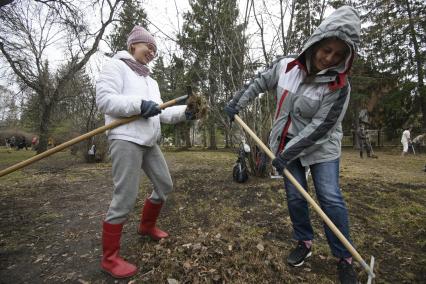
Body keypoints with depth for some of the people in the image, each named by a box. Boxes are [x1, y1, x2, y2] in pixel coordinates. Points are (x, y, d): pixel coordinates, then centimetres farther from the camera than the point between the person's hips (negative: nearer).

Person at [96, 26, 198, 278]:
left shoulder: (151, 80, 25)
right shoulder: (116, 66, 2)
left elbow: (161, 113, 17)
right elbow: (104, 99, -12)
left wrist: (184, 112, 2)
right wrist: (140, 105, -20)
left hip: (149, 141, 9)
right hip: (126, 140, -9)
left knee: (165, 186, 14)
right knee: (125, 198, -8)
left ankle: (147, 225, 36)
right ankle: (110, 258, 10)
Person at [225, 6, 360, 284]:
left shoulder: (339, 86, -17)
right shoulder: (285, 65, -6)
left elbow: (320, 128, -20)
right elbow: (259, 83, 11)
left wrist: (287, 154, -22)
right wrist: (237, 103, 7)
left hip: (321, 146, -2)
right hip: (287, 143, 3)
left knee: (331, 198, -6)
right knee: (295, 196, 5)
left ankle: (345, 258, 15)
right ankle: (305, 243, 26)